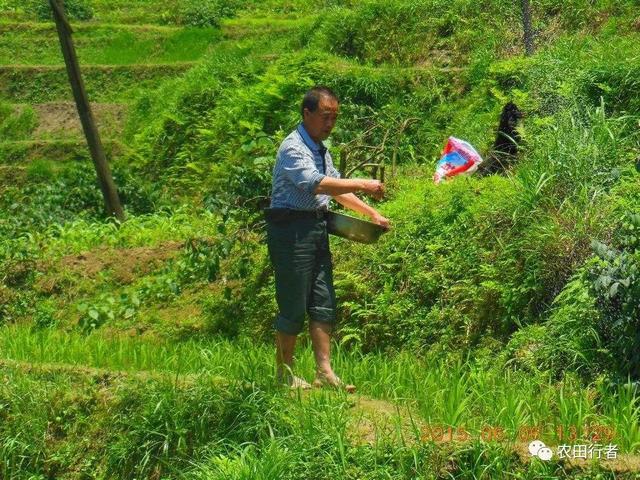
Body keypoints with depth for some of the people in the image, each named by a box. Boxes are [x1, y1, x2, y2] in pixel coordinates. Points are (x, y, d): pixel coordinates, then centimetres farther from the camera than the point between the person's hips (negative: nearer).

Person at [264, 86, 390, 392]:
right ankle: (284, 374, 8)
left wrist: (371, 213, 16)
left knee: (323, 304, 7)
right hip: (291, 230, -9)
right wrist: (362, 185, -30)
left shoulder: (320, 149, 17)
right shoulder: (293, 148, -14)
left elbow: (336, 189, 24)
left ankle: (325, 372, 11)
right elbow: (317, 184, -30)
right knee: (293, 306, -3)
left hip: (316, 228, 9)